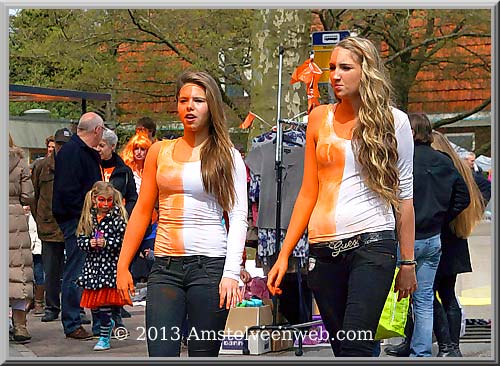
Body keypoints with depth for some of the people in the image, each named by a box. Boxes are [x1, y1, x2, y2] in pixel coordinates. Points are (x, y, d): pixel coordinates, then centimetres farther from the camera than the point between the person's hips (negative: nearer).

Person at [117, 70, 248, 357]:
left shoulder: (227, 156, 4)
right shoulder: (160, 152, 13)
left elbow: (238, 217, -2)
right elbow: (142, 211, 14)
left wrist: (231, 273, -14)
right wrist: (123, 265, 8)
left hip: (209, 265, -3)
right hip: (165, 268, 3)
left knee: (203, 355, 0)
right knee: (160, 354, -7)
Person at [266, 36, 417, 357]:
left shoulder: (393, 121, 3)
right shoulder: (319, 118, 11)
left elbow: (404, 195, 4)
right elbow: (309, 192, 13)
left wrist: (408, 261, 3)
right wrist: (284, 255, 8)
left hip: (371, 245, -4)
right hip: (324, 250, 4)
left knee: (354, 347, -18)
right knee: (341, 346, 6)